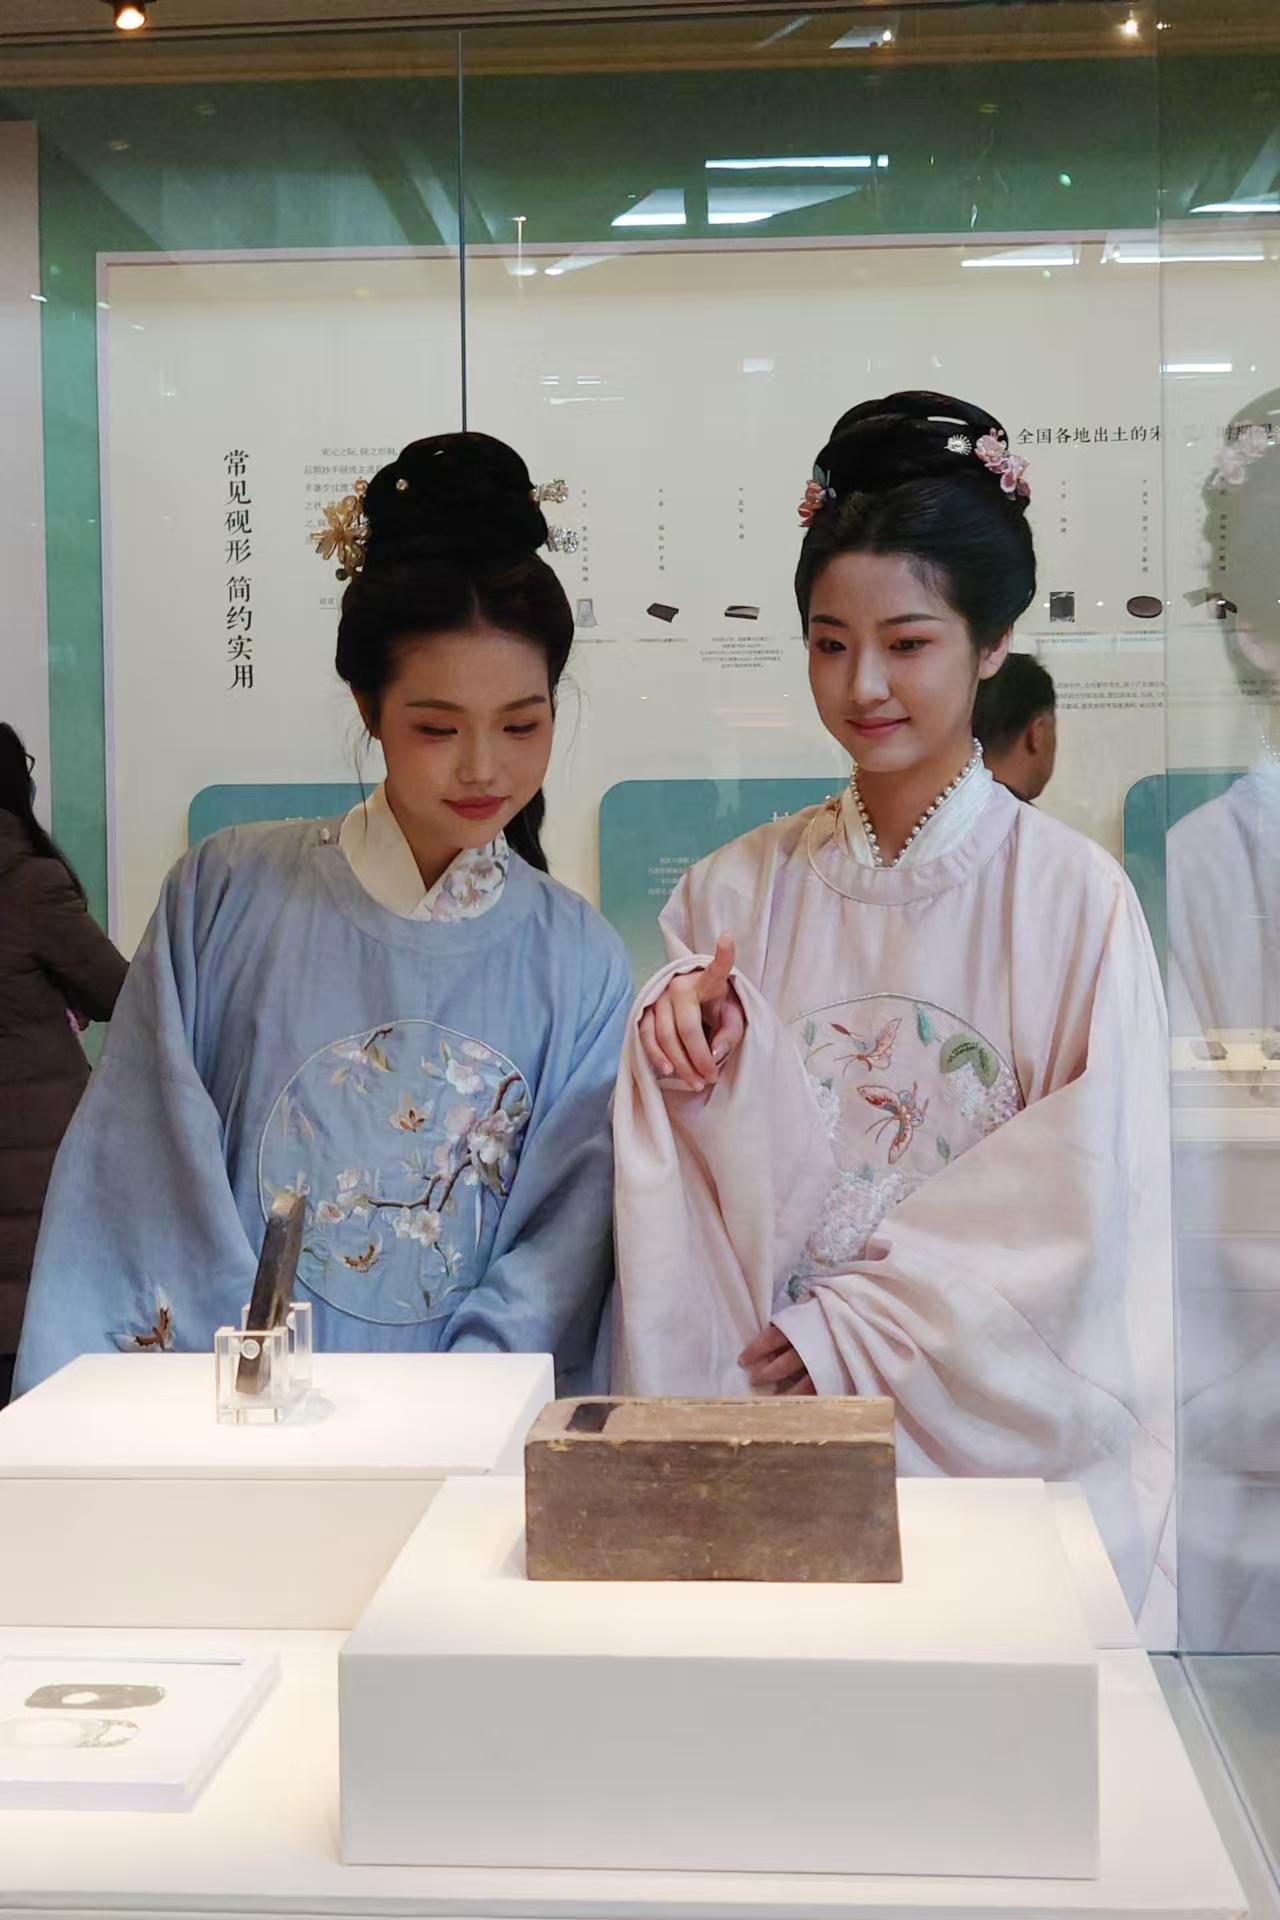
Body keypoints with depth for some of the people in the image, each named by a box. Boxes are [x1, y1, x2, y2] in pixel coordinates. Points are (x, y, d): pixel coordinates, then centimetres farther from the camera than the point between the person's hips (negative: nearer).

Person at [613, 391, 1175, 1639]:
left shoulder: (1071, 899, -5)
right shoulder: (737, 893, 4)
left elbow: (1082, 1208, -8)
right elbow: (680, 1186, 4)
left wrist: (852, 1333, -11)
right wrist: (680, 1028, -15)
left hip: (992, 1438, -2)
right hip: (761, 1424, 2)